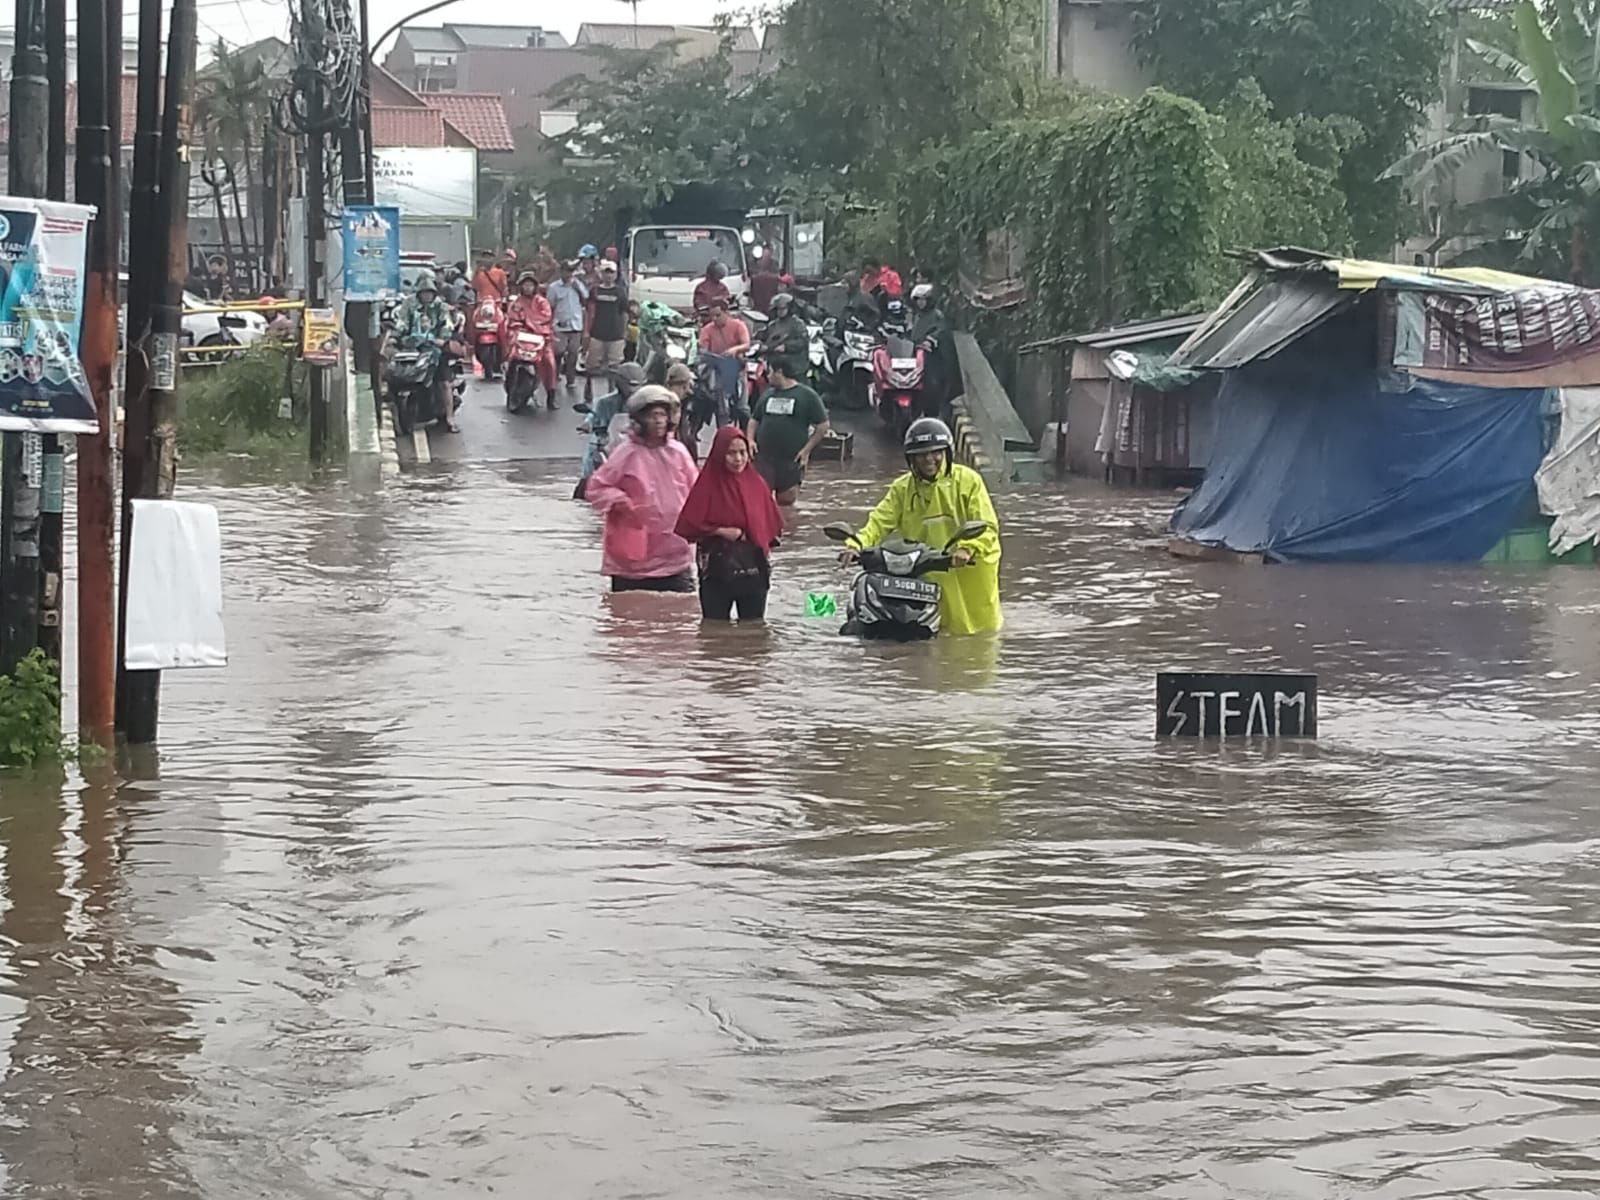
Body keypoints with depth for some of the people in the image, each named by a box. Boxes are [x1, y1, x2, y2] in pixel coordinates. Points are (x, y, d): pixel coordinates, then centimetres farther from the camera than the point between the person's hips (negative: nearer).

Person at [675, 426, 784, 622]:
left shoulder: (756, 484, 3)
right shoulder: (707, 485, -8)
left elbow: (773, 524, 11)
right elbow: (687, 527, -11)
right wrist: (720, 531, -15)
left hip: (754, 571, 3)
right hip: (717, 571, -3)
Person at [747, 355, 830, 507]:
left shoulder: (807, 396, 0)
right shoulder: (767, 394, 14)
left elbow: (822, 426, 1)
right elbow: (754, 420, 22)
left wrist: (806, 450, -6)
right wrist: (750, 439, 3)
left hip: (791, 460, -3)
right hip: (764, 457, 3)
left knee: (787, 499, -2)